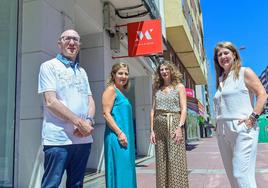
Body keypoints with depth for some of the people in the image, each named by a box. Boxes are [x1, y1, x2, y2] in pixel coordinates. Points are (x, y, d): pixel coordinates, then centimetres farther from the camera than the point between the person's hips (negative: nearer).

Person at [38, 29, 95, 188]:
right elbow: (51, 102, -11)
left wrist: (89, 121, -8)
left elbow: (90, 101, 13)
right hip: (59, 139, -6)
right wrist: (79, 122, -15)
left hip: (83, 138, 6)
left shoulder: (82, 71, 18)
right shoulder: (49, 66, 0)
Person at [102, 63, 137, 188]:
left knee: (126, 170, 13)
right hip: (116, 137, -9)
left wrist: (124, 134, 18)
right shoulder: (111, 89, -7)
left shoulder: (121, 92, 19)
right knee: (119, 170, -6)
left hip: (124, 136, 9)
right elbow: (106, 114, -15)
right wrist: (119, 133, -19)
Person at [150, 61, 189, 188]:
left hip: (174, 123, -3)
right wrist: (152, 130, 3)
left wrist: (180, 127, -14)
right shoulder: (157, 89, 14)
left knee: (175, 160, -7)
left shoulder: (179, 86, 6)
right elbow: (153, 110, 11)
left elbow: (183, 109, -2)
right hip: (159, 125, 4)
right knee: (161, 161, 6)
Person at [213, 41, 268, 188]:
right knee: (232, 175, 11)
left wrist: (252, 117, -16)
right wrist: (218, 123, 11)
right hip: (223, 131, 7)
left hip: (242, 129, -7)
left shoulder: (244, 72, 2)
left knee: (241, 175, -10)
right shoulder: (220, 79, 19)